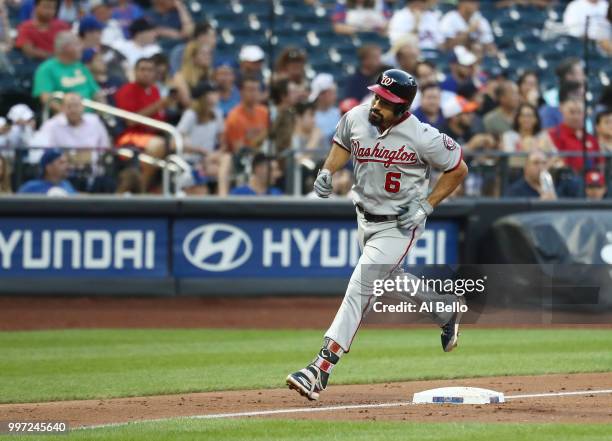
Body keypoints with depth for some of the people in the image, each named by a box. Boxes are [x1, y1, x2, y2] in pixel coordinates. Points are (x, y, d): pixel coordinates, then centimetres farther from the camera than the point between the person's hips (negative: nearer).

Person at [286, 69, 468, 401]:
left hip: (399, 225, -7)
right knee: (388, 281, 23)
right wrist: (327, 171, -4)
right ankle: (447, 309, 49)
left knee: (360, 287, -16)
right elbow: (342, 142, 14)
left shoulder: (422, 138, -23)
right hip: (365, 217, 7)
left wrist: (427, 206, -15)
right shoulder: (356, 118, -9)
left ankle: (323, 365, -19)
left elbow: (458, 169, -9)